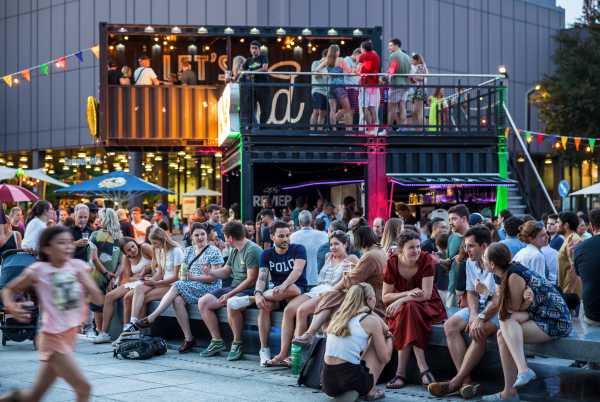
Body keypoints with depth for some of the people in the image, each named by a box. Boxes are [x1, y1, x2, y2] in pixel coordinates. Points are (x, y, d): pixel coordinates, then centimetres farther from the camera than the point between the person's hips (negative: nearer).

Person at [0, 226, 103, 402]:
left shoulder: (78, 266, 1)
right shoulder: (38, 270, -11)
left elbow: (98, 299, -1)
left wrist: (85, 280, -16)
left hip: (70, 335, 5)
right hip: (52, 337, -5)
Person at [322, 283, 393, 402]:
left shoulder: (338, 316, 16)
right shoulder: (371, 320, 0)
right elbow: (385, 358, 6)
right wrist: (388, 336, 25)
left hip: (327, 382, 6)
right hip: (351, 378, -6)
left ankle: (344, 392, 15)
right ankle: (370, 391, 11)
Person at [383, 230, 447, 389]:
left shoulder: (426, 260, -12)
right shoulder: (392, 263, -7)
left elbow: (426, 294, -16)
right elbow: (385, 297, -3)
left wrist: (401, 300, -24)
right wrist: (408, 294, -18)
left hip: (426, 306, -1)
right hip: (399, 308, 1)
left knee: (408, 308, -34)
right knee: (408, 310, -34)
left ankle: (401, 372, -34)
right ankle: (423, 369, -34)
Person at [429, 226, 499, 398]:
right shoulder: (471, 263, 7)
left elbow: (499, 299, -22)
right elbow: (471, 293, 9)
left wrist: (481, 319, -24)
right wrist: (473, 314, -10)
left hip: (499, 309, -8)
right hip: (479, 307, 8)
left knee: (479, 331, -34)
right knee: (450, 326, -15)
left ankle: (456, 381, -28)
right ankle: (466, 380, -24)